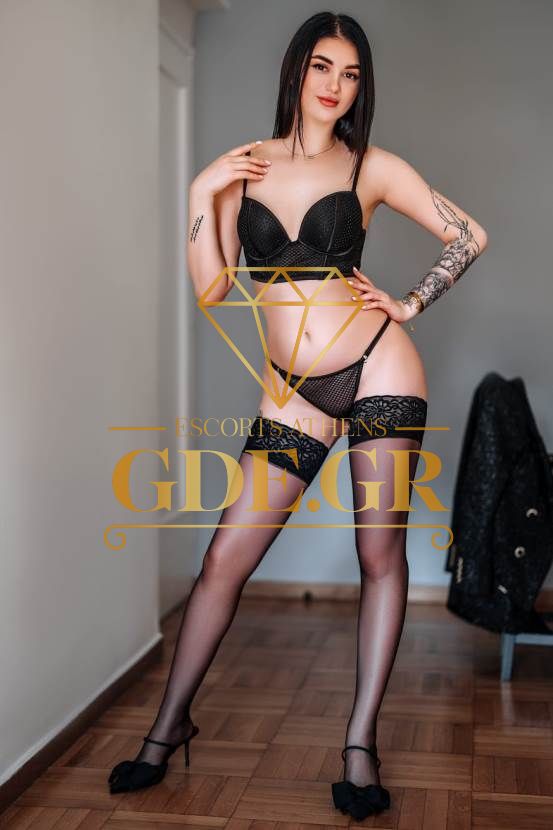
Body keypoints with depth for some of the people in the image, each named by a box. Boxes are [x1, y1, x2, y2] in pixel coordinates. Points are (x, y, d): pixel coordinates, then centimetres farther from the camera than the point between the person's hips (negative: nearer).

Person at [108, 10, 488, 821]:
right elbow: (210, 286, 0)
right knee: (223, 561, 1)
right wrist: (201, 192, -8)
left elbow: (469, 236, 7)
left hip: (376, 368, -1)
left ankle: (361, 744, 13)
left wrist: (411, 305, 1)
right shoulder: (243, 166, 6)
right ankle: (170, 725, 19)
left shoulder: (372, 167, 2)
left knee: (381, 554, 1)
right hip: (292, 395, 1)